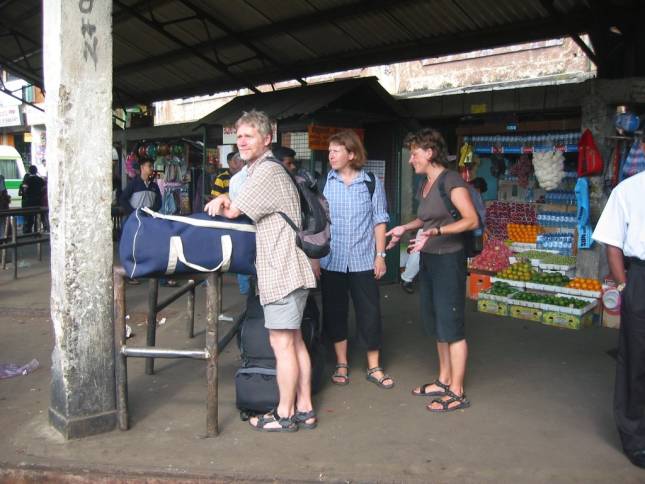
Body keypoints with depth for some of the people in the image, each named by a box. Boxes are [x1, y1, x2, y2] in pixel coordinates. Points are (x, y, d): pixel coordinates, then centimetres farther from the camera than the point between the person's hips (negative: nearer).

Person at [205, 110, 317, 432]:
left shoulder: (267, 171, -14)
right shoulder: (262, 169, 19)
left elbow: (233, 211, -12)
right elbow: (236, 205, 22)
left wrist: (223, 201, 9)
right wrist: (225, 199, 1)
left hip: (281, 271, -11)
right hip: (287, 269, 11)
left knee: (282, 343, -2)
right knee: (295, 341, 13)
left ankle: (285, 414, 9)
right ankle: (304, 409, 22)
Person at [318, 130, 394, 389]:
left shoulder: (372, 183, 0)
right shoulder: (323, 182, 0)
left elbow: (379, 221, 3)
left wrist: (380, 255, -1)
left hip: (363, 260, 0)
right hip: (331, 261, 1)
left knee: (370, 313, 4)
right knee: (335, 312, 9)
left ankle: (374, 367, 19)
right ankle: (341, 364, 24)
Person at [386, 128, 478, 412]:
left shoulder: (450, 180, -14)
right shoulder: (425, 185, 11)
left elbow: (471, 220, -20)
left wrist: (436, 231, -30)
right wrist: (405, 228, 12)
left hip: (448, 260, -9)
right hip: (429, 260, 9)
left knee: (450, 326, -2)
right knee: (436, 324, 15)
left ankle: (457, 393, 8)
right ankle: (444, 381, 28)